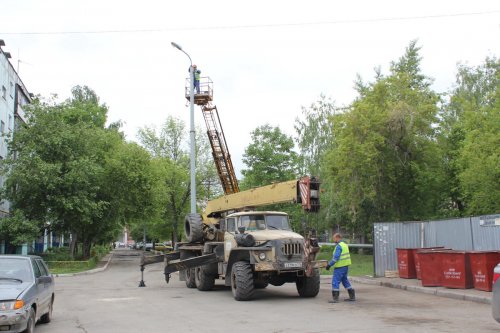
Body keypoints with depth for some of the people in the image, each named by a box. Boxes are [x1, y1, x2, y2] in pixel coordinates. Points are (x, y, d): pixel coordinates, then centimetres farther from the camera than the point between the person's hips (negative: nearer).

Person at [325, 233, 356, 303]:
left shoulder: (339, 246, -15)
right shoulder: (345, 244, 15)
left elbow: (336, 257, -22)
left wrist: (329, 264, -16)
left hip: (340, 266, -10)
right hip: (346, 266, 10)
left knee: (335, 281, -6)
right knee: (345, 280, 18)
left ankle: (335, 298, -7)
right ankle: (352, 296, 20)